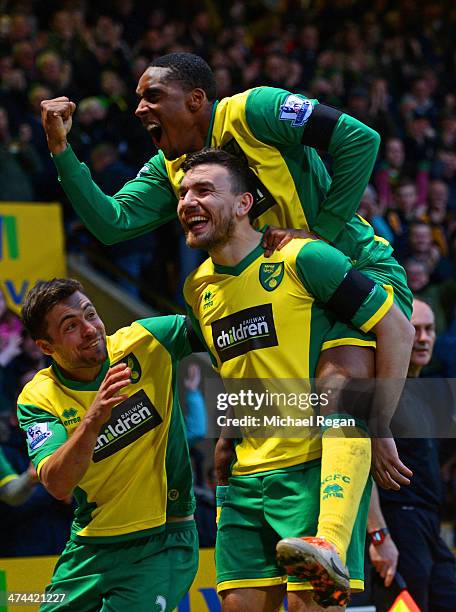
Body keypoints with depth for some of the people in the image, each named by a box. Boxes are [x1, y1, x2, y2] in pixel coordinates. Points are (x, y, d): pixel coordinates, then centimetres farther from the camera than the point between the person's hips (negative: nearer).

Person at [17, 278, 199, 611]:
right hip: (90, 549, 2)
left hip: (162, 544, -2)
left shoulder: (142, 343, -8)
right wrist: (92, 419, -39)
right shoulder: (38, 399, -10)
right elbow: (57, 484, -26)